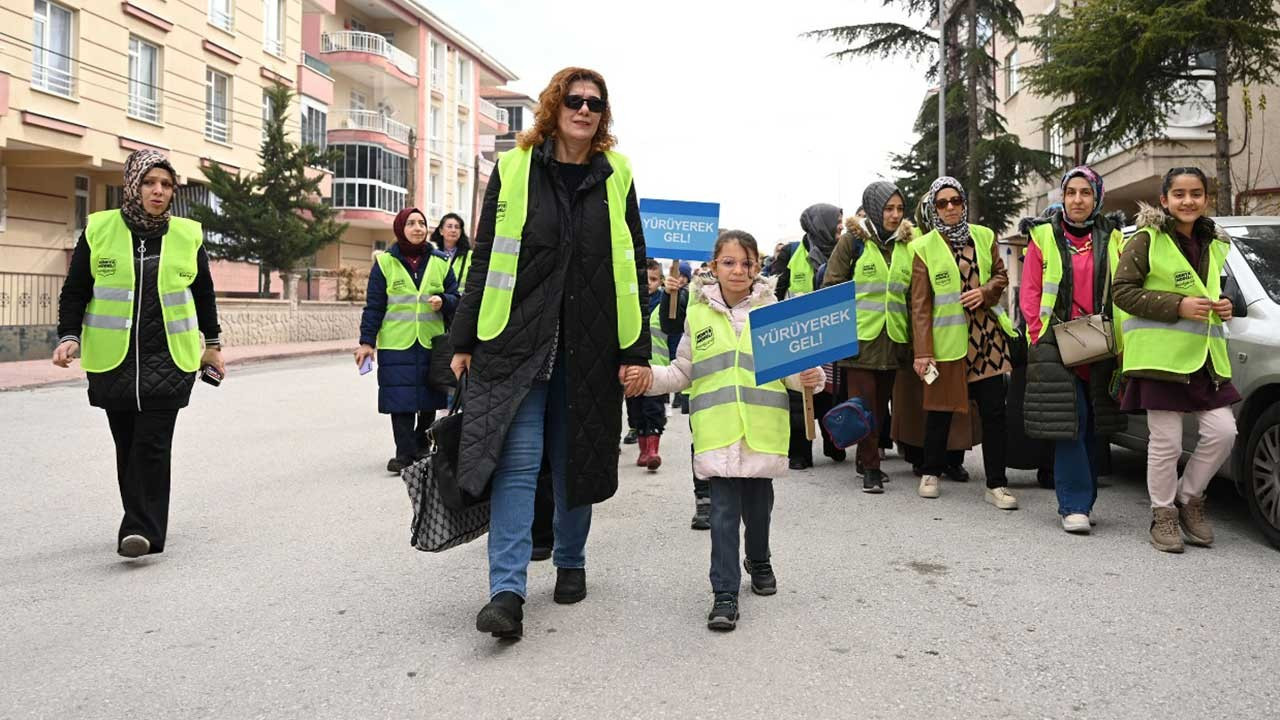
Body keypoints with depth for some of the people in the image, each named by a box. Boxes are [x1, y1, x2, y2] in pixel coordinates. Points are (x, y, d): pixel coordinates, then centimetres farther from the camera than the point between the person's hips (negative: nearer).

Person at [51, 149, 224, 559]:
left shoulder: (187, 235, 4)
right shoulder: (98, 230, 2)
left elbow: (204, 293, 16)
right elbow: (75, 291, 7)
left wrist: (212, 343, 19)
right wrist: (70, 336, -7)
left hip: (169, 358, -1)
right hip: (113, 359, 1)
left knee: (152, 444, -10)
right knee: (127, 445, 8)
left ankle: (143, 530, -10)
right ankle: (142, 523, 22)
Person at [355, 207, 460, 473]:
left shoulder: (440, 262, 9)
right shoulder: (385, 262, 3)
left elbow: (456, 298, 12)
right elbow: (373, 305, 3)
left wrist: (443, 301, -10)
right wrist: (367, 341, -2)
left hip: (432, 344, 2)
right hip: (396, 344, -2)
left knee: (429, 400, 8)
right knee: (401, 399, -6)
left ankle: (421, 446, 26)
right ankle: (405, 452, 0)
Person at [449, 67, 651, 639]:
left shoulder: (614, 176, 7)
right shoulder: (512, 170, 3)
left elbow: (633, 268, 6)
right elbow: (483, 259, 6)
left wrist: (637, 352, 0)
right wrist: (464, 341, 4)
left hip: (590, 345, 2)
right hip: (516, 339, -1)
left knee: (576, 460, 11)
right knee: (517, 461, -9)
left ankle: (570, 561, 31)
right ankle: (507, 591, -8)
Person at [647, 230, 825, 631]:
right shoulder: (699, 314, 5)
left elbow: (790, 366, 4)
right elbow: (682, 373, 10)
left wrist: (809, 378, -16)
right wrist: (649, 377, -7)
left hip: (762, 431, 1)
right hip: (717, 431, 0)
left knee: (757, 505, 16)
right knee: (724, 512, -2)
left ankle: (759, 561, 43)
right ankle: (725, 594, 6)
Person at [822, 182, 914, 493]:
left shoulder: (905, 243, 13)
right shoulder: (853, 240, -2)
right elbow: (831, 286, -2)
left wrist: (911, 333, 14)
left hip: (892, 338, 5)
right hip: (860, 336, -5)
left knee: (881, 402, 11)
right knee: (864, 403, -5)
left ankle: (866, 458, 26)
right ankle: (871, 467, 2)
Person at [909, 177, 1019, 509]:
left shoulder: (984, 237, 7)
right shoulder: (924, 247, -3)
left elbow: (1000, 275, 17)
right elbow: (919, 305, -5)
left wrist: (986, 291, -7)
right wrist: (922, 352, -10)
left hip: (987, 336, 3)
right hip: (946, 340, -3)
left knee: (994, 412, 1)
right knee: (940, 408, 8)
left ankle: (996, 485, 9)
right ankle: (931, 473, 28)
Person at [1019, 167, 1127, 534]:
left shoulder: (1111, 240, 10)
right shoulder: (1043, 237, 2)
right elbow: (1029, 294, 0)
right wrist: (1044, 336, -9)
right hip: (1056, 348, -3)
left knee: (1092, 428, 8)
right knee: (1069, 424, -9)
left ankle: (1081, 500, 20)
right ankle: (1075, 505, -4)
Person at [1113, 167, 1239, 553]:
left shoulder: (1214, 244, 17)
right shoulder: (1146, 239, -4)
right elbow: (1122, 291, -10)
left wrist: (1222, 305, 8)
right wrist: (1178, 306, -17)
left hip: (1206, 355, 6)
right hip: (1161, 355, -6)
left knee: (1222, 431, 0)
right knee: (1166, 441, -2)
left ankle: (1189, 498, 21)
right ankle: (1163, 514, 14)